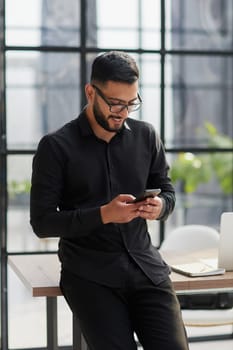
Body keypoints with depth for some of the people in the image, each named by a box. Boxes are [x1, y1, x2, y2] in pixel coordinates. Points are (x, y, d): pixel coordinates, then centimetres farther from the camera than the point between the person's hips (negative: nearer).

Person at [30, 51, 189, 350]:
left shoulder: (146, 136, 8)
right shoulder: (56, 147, -3)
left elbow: (167, 191, 18)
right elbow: (42, 222, -6)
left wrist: (159, 207, -8)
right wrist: (103, 215, -19)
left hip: (145, 265, 3)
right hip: (89, 274, -3)